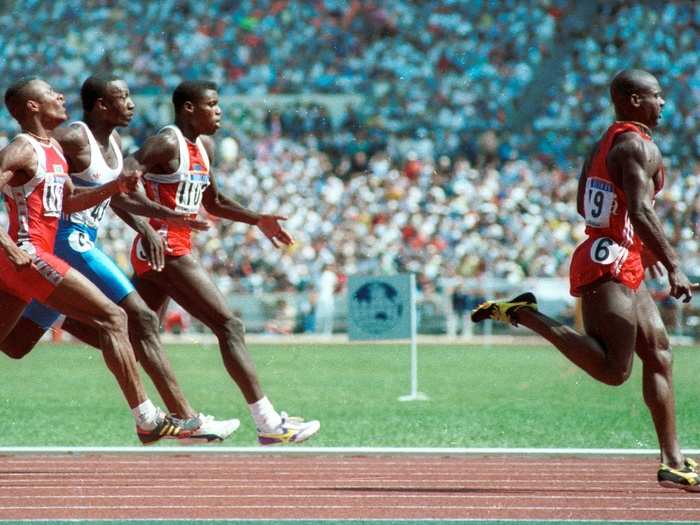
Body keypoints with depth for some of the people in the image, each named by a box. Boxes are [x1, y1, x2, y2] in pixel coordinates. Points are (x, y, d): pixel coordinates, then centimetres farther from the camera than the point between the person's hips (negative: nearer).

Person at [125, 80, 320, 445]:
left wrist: (257, 220, 19)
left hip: (164, 250, 10)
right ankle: (268, 424, -11)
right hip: (165, 248, -10)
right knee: (229, 327, -10)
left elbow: (213, 203, 30)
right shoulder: (166, 144, -12)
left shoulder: (204, 147, 17)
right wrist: (150, 226, -32)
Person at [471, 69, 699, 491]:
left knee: (659, 356, 9)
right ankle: (525, 315, -11)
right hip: (610, 266, -11)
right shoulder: (638, 146, -13)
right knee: (614, 371, -14)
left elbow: (584, 204, 25)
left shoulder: (607, 142, 17)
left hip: (624, 270, 11)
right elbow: (641, 211, -24)